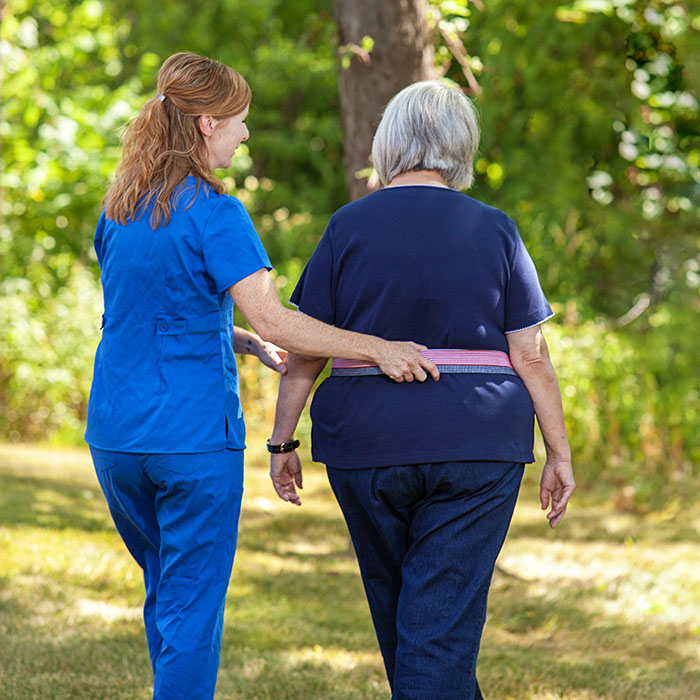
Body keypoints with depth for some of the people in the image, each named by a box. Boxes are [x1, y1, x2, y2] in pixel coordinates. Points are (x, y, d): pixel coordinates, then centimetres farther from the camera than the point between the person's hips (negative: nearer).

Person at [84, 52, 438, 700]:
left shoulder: (119, 209, 9)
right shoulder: (213, 212, -14)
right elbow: (272, 318, -22)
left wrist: (240, 341, 14)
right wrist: (375, 348, -19)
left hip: (114, 434, 7)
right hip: (193, 437, -7)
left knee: (165, 592, 21)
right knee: (193, 607, 2)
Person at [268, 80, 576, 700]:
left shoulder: (349, 227, -1)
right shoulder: (494, 231, -1)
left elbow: (305, 351, -1)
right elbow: (530, 354, -3)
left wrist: (282, 442, 7)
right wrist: (559, 453, 4)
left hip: (367, 444, 1)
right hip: (477, 442, -1)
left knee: (393, 602, 19)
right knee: (444, 613, -1)